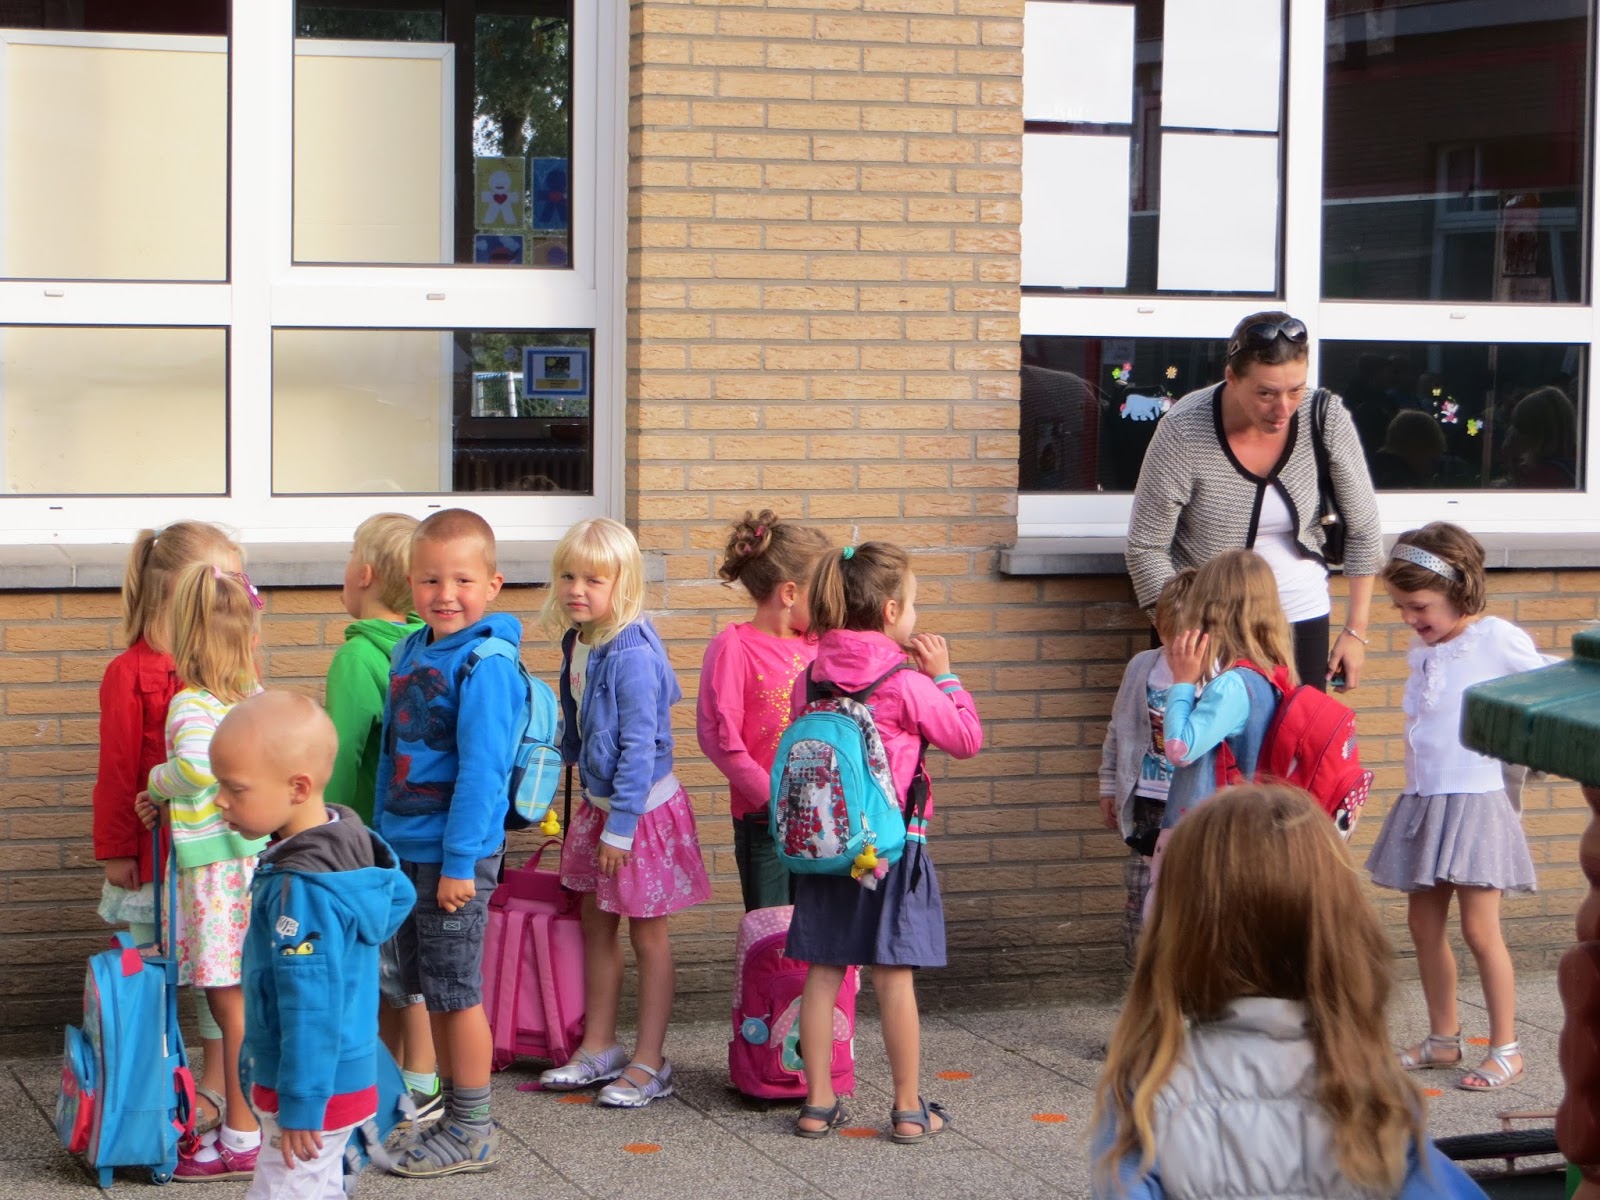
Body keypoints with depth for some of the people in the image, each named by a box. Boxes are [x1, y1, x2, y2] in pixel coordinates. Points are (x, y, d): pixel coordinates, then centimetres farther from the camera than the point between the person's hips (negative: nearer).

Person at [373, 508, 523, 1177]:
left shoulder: (485, 664, -16)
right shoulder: (410, 653, 9)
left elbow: (482, 769, -19)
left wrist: (460, 860, -20)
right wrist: (382, 835, 16)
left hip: (456, 853, -8)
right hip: (407, 848, 8)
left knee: (456, 991, 0)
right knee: (428, 990, 16)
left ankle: (473, 1133, 11)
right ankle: (451, 1114, 28)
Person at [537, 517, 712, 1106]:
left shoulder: (632, 655, -25)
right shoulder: (578, 643, 1)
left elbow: (639, 746, -23)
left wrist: (621, 826, -20)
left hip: (643, 807, -8)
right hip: (598, 802, 9)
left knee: (647, 934, 2)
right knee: (596, 923, 16)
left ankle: (650, 1062, 11)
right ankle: (599, 1047, 28)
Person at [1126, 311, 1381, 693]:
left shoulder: (1326, 420, -15)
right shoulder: (1183, 432, -22)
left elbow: (1363, 531, -3)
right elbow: (1145, 548, -15)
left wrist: (1356, 631, -2)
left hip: (1299, 608, 2)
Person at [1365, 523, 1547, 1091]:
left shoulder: (1498, 640, -9)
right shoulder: (1422, 651, 11)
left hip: (1474, 802, -7)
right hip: (1422, 803, 7)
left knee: (1479, 930, -5)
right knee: (1424, 924, 10)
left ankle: (1505, 1048, 4)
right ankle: (1443, 1038, 22)